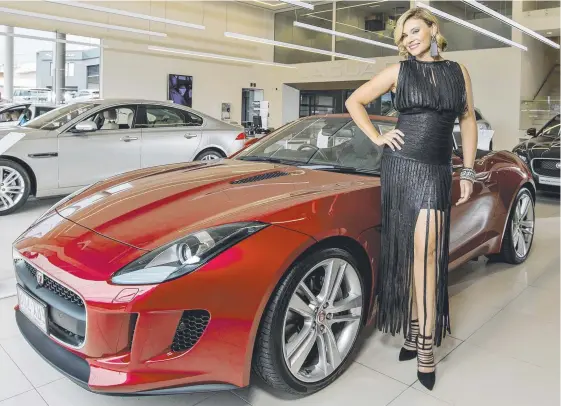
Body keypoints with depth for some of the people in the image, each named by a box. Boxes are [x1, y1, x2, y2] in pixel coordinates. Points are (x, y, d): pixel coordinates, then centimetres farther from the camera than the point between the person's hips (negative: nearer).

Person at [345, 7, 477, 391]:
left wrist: (468, 172, 9)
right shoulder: (398, 71, 5)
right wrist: (377, 137, -1)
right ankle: (421, 333, 16)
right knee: (408, 250, 2)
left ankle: (422, 336, 2)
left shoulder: (458, 71, 11)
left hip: (437, 171, 1)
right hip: (401, 165, -1)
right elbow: (354, 101, 10)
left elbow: (468, 122, 14)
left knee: (426, 251, -9)